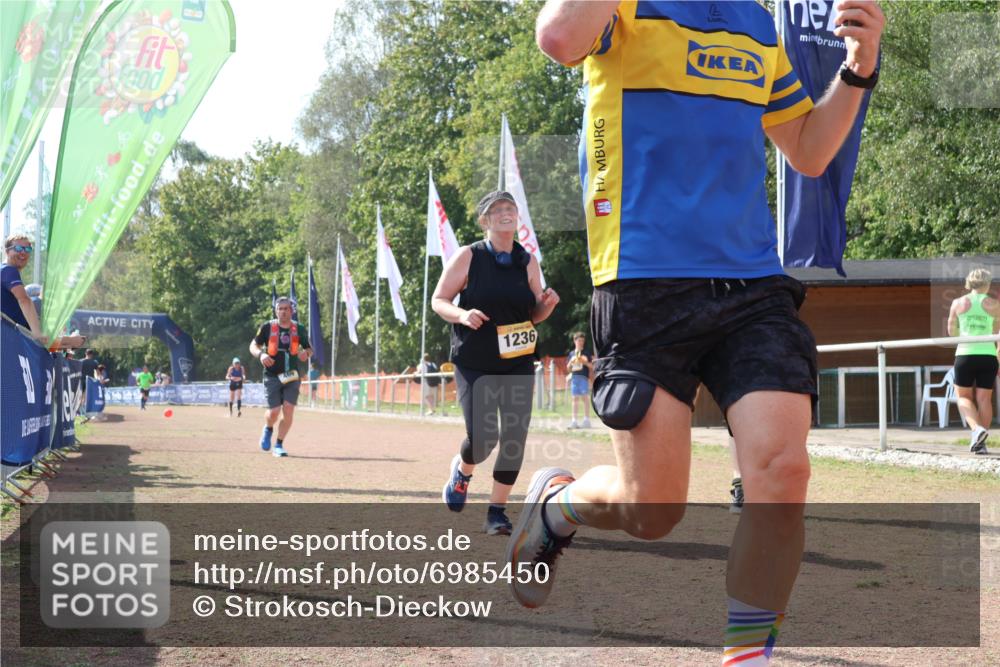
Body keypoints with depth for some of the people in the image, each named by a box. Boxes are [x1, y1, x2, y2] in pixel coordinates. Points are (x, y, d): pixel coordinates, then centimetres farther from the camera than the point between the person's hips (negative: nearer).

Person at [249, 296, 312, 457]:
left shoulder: (299, 329, 4)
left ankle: (279, 446, 6)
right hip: (272, 376, -2)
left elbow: (309, 349, 14)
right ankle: (268, 429, 28)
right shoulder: (267, 327, -2)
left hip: (292, 376, 2)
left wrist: (306, 353, -10)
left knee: (288, 411, -9)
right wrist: (261, 354, -19)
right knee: (274, 411, -8)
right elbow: (253, 345, 3)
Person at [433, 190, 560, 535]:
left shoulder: (527, 261, 4)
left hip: (518, 364, 3)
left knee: (515, 437, -6)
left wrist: (547, 304, -11)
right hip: (474, 364, -3)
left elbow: (535, 315, 12)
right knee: (482, 437, -10)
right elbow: (438, 300, -2)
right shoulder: (469, 257, -5)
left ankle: (497, 511, 8)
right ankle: (462, 469, 27)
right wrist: (462, 315, -22)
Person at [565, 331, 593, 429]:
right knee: (575, 398, 3)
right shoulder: (571, 353, 14)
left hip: (584, 377, -3)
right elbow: (568, 369, 16)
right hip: (574, 377, 3)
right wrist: (570, 362, -3)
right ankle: (574, 420, 4)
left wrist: (585, 362, -15)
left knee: (585, 397, -6)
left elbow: (592, 366, 2)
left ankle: (586, 420, -5)